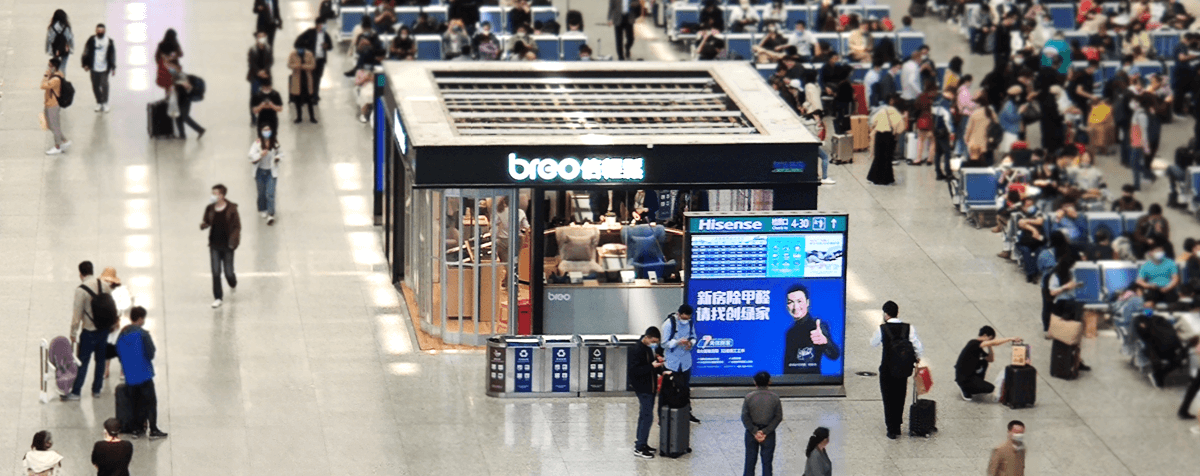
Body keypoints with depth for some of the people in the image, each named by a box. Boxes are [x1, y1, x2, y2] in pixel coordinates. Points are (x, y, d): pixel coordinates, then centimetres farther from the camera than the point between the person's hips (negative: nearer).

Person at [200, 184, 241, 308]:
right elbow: (207, 223, 9)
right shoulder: (210, 209, 0)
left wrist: (233, 240, -17)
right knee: (215, 272, -4)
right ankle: (217, 298, 6)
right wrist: (203, 225, -15)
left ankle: (233, 283, 40)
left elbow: (237, 226, -5)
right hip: (215, 245, 2)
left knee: (228, 272, 3)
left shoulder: (231, 209, -9)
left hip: (227, 245, -2)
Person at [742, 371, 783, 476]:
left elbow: (745, 417, -11)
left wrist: (755, 432, -8)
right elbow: (778, 417, -9)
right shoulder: (774, 398, -9)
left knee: (750, 460, 12)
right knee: (767, 461, 8)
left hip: (751, 433, 0)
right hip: (769, 435, 0)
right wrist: (765, 432, -10)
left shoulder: (749, 397, -11)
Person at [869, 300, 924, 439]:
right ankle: (897, 427, 29)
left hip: (887, 369, -3)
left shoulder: (882, 329, -14)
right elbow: (919, 347, -10)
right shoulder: (909, 328, -8)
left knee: (888, 399, 8)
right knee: (900, 398, 19)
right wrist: (917, 358, 10)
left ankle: (892, 430, 8)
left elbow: (873, 343, 5)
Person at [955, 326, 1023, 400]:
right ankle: (966, 389, 1)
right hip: (963, 379, -10)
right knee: (990, 389, -14)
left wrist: (989, 347, 5)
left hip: (970, 374, 10)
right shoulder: (973, 343, -19)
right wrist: (1011, 339, -24)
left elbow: (991, 359, 16)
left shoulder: (979, 348, 12)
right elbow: (994, 343, -28)